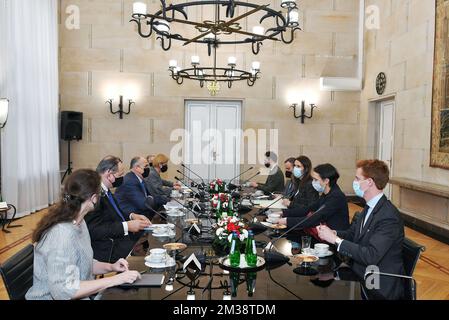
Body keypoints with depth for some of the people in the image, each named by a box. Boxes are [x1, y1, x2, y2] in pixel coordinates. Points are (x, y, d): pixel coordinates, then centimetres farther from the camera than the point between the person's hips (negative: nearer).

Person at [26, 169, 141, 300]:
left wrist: (110, 267, -4)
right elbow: (63, 291, -26)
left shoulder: (78, 222, 2)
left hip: (80, 294, 7)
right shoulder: (62, 234, -25)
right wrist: (115, 279, -23)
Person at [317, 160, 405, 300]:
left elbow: (371, 256, -28)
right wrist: (333, 233, -10)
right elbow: (353, 233, 10)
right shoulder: (370, 207, 3)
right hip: (360, 274, 7)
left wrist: (336, 239, -24)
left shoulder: (389, 216, -23)